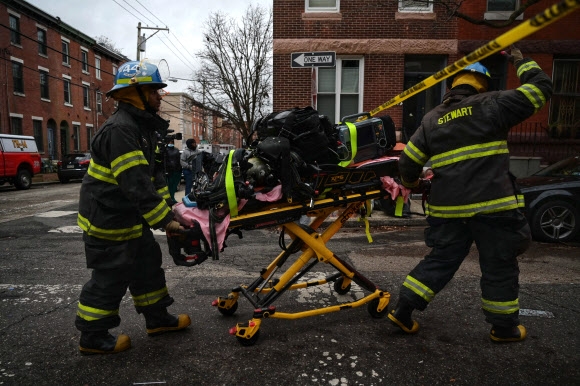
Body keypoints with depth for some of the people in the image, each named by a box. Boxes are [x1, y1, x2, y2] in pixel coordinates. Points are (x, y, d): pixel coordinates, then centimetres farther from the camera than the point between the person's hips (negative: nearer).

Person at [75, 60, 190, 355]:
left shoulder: (143, 127, 10)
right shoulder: (119, 130, -23)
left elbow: (154, 173, 8)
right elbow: (136, 184, -30)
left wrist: (168, 208, 0)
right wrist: (163, 220, -26)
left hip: (129, 217, 10)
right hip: (107, 220, -10)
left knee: (147, 263, 16)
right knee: (111, 276, 2)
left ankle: (157, 319, 31)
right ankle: (92, 337, 20)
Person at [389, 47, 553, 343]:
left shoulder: (432, 119, 12)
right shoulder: (492, 105, 0)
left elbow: (408, 160, 8)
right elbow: (540, 88, 6)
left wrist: (411, 183, 27)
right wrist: (522, 62, 22)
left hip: (448, 207, 4)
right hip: (492, 204, -4)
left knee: (440, 262, 15)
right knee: (499, 267, 12)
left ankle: (403, 311, 15)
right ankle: (504, 327, 26)